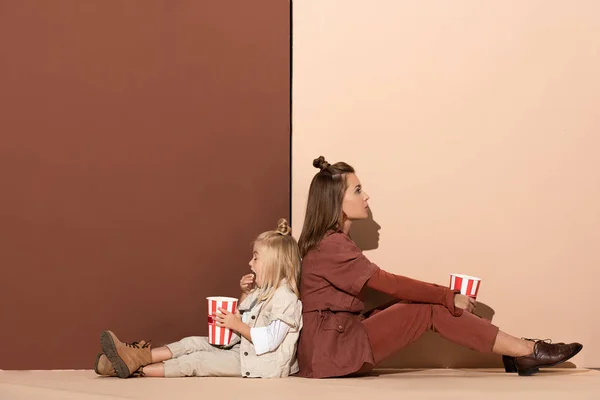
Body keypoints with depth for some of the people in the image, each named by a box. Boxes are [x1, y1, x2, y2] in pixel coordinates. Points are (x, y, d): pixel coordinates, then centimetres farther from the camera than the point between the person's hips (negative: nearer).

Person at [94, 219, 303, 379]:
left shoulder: (285, 298, -17)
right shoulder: (262, 292, 17)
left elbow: (269, 341, -25)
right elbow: (245, 318, 26)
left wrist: (237, 325, -20)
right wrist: (245, 294, 10)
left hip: (262, 365, -10)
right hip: (243, 352, 10)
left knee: (197, 361, -16)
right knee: (195, 343, -4)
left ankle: (137, 369, -17)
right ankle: (137, 357, -15)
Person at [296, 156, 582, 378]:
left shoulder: (330, 241, 16)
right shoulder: (332, 245, -16)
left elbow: (381, 288, 14)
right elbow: (388, 284, -16)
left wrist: (443, 295, 5)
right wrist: (449, 297, -7)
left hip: (339, 339, 9)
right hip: (333, 349, -9)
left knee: (431, 301, -2)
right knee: (431, 309, -14)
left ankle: (520, 350, -5)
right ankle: (526, 351, -9)